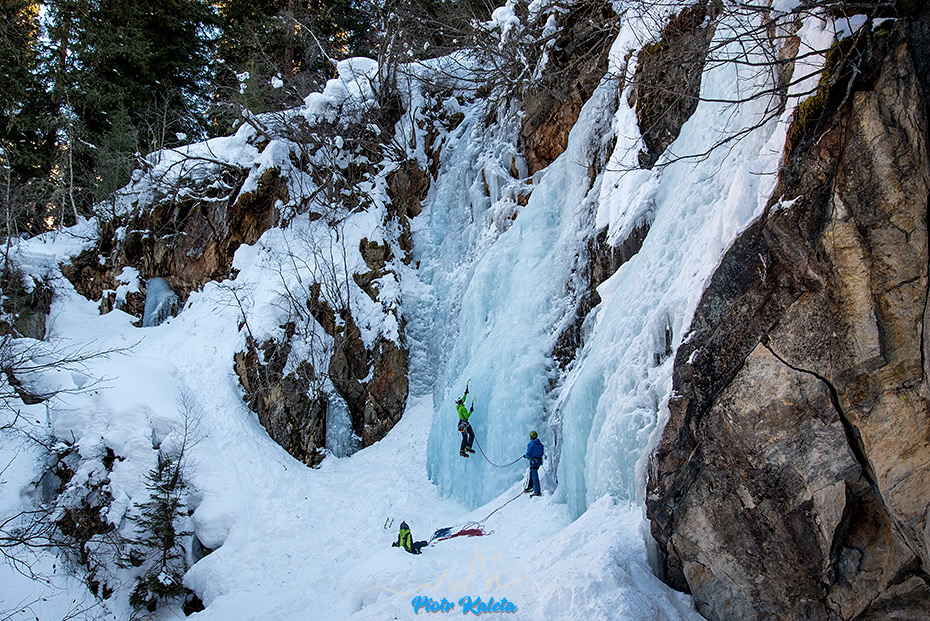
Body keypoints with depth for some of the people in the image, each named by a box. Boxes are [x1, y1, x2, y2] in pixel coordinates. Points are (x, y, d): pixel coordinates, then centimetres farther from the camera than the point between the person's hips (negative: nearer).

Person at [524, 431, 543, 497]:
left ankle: (537, 492, -13)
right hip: (539, 461, 9)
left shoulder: (531, 444, -12)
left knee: (534, 476, -9)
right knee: (531, 474, 24)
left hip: (533, 461, -9)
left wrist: (526, 456, 11)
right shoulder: (540, 444, 12)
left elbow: (529, 454, -14)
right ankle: (530, 487, 36)